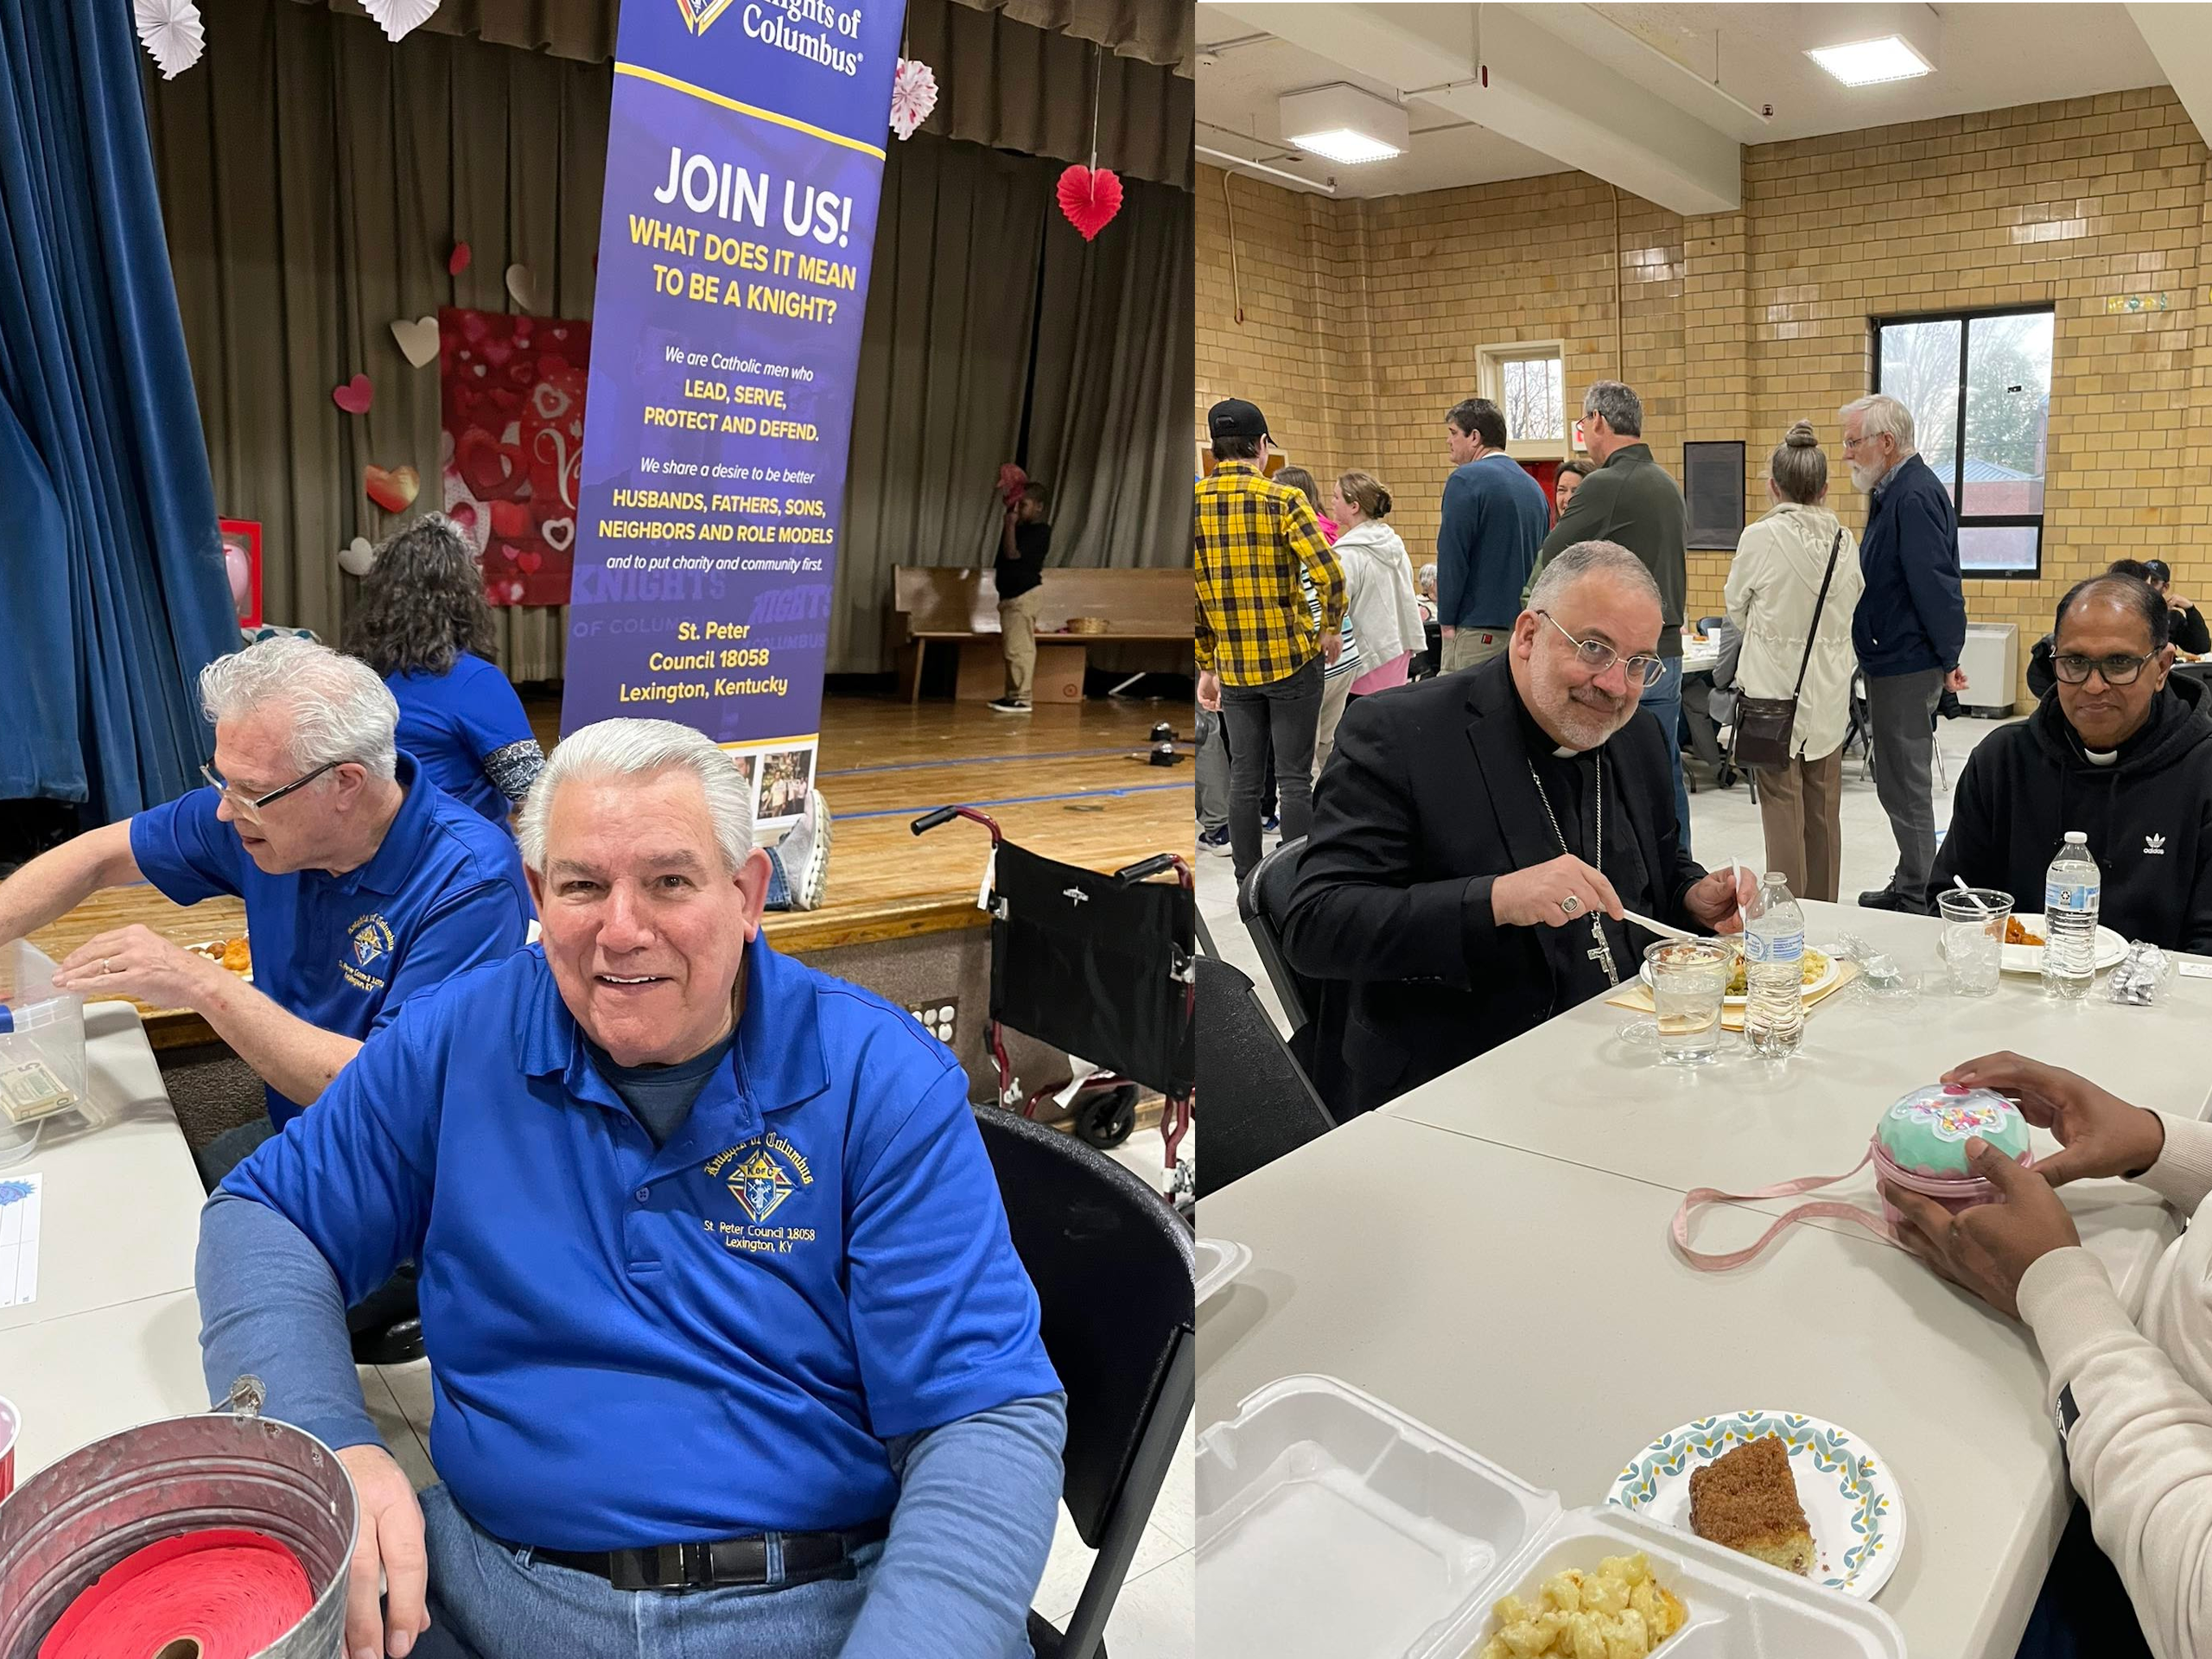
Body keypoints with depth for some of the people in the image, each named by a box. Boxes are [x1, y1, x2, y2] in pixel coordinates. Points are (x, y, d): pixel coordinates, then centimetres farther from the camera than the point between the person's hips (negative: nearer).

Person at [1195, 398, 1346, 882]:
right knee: (1294, 780, 2)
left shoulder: (1191, 505, 2)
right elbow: (1329, 573, -18)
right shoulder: (1282, 499, -9)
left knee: (1244, 778, 11)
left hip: (1232, 666, 4)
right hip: (1292, 660, -3)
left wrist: (1207, 666, 11)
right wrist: (1331, 628, -1)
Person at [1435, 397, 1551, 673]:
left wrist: (1447, 621, -6)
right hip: (1528, 629, 8)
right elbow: (1542, 561, 18)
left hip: (1478, 630, -8)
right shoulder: (1533, 485, 15)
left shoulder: (1466, 480, -9)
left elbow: (1452, 556, -14)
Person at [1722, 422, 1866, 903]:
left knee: (1783, 807, 0)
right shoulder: (1844, 541, 0)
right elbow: (1850, 606, 11)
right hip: (1828, 692, 4)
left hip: (1774, 688, -4)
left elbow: (1737, 608, 2)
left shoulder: (1761, 537, -12)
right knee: (1824, 811, 13)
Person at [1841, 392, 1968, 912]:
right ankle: (1910, 887, 27)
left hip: (1907, 667, -10)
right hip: (1890, 662, 10)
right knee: (1900, 783, 17)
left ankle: (1918, 900, 6)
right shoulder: (1892, 492, 14)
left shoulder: (1915, 496, -18)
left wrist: (1947, 658, -16)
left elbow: (1936, 584, -21)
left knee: (1905, 786, -3)